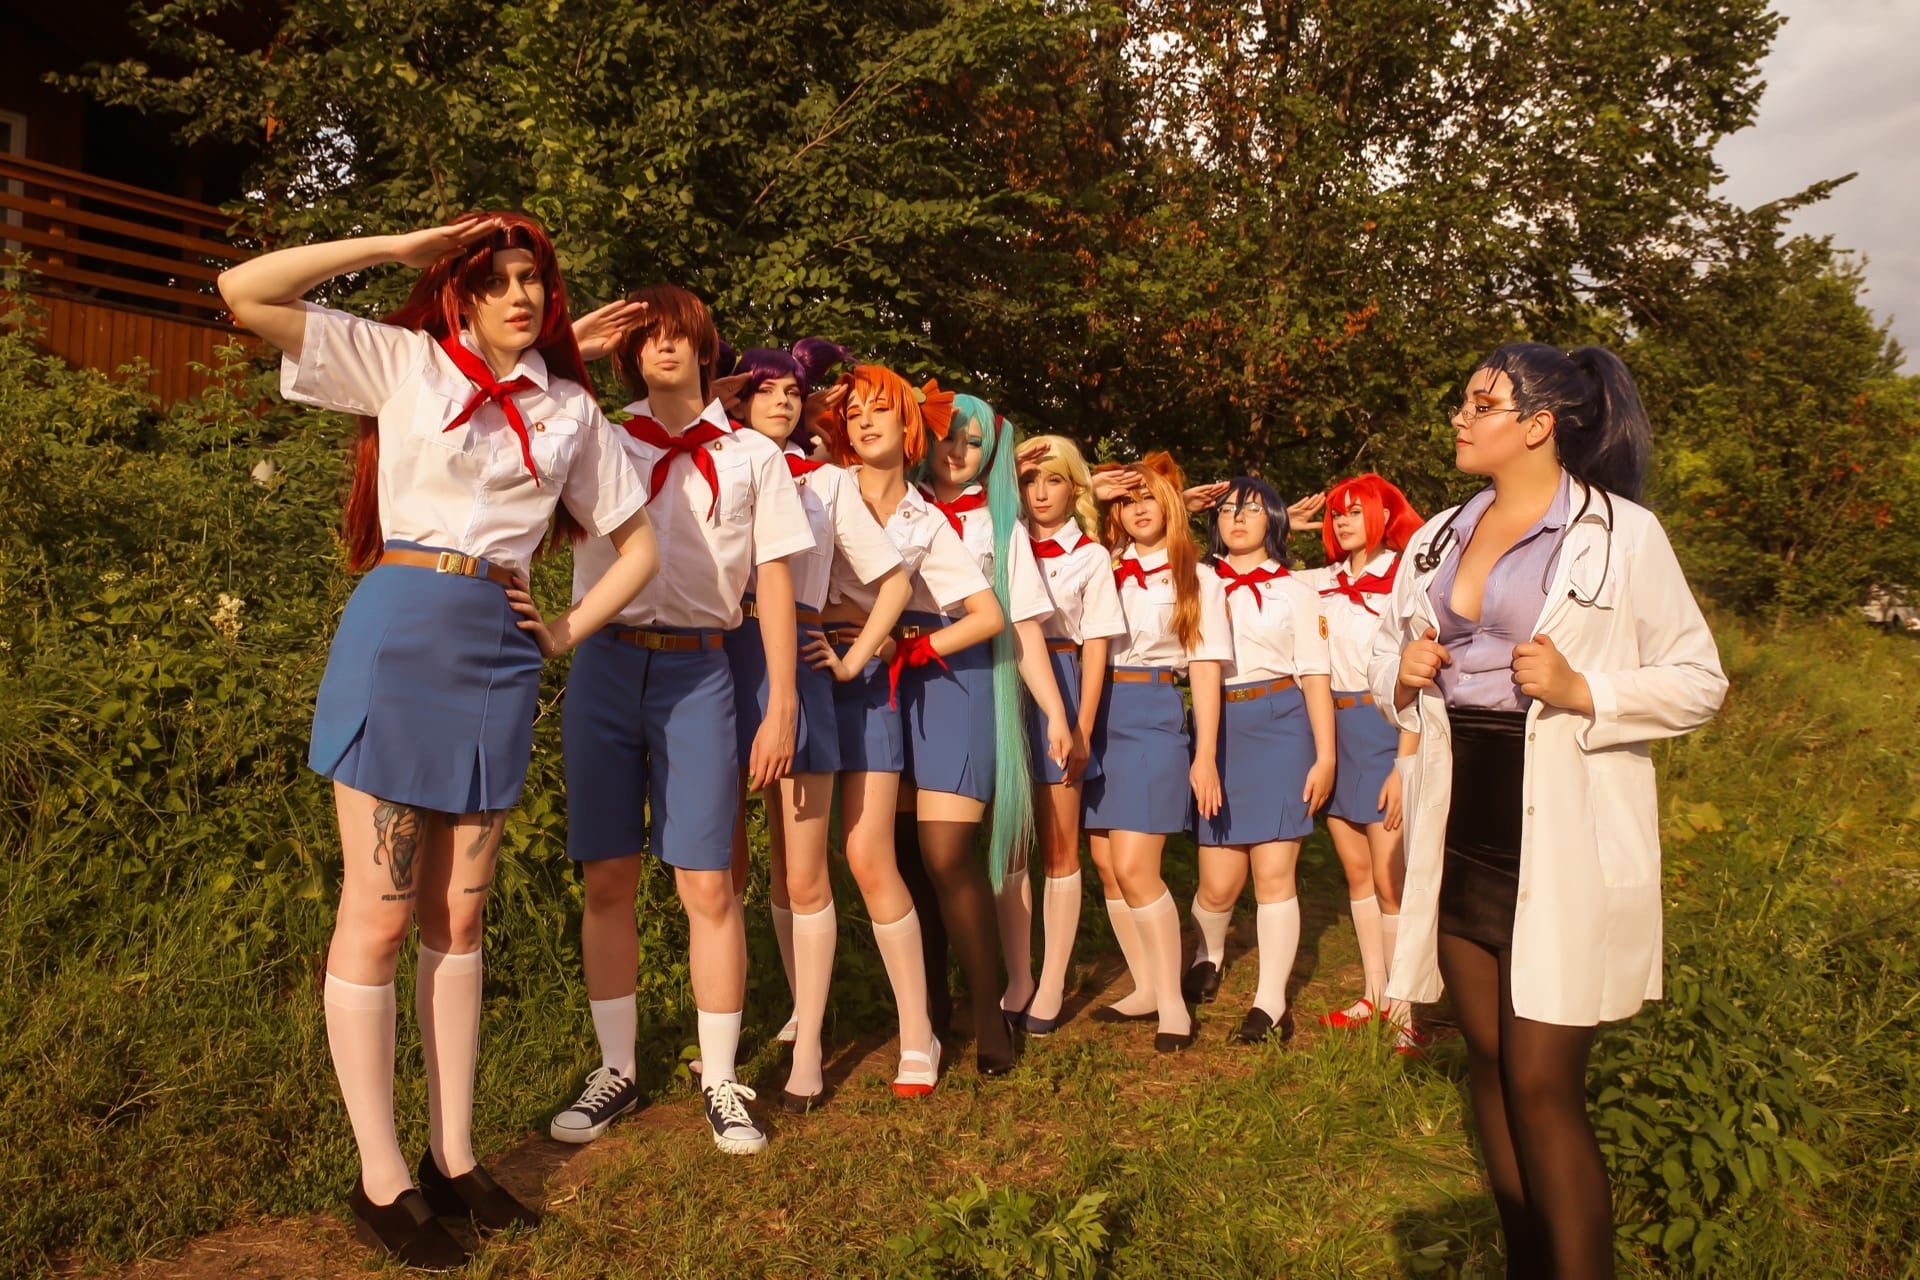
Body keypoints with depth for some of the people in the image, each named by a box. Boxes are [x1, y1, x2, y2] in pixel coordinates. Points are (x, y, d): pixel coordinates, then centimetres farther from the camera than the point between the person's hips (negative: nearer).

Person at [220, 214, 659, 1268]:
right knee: (378, 918, 1)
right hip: (398, 637, -3)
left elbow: (638, 547, 16)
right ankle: (380, 1183, 13)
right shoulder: (404, 363, 4)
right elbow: (245, 292, -4)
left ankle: (452, 1158, 22)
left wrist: (565, 631, 4)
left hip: (498, 657, 4)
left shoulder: (572, 411, 11)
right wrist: (403, 245, -1)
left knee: (457, 918, 11)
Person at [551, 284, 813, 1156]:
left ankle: (720, 1081, 11)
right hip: (603, 664, 2)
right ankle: (615, 1070, 20)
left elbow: (775, 582, 7)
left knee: (708, 885, -3)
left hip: (695, 669, -1)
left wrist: (782, 706, 0)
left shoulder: (753, 456, 10)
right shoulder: (599, 443, 13)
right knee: (607, 880, 5)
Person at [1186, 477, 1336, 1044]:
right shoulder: (1197, 581, 11)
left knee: (1274, 873, -3)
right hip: (1218, 728, 1)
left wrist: (1325, 756, 1)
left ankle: (1271, 1002, 10)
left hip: (1280, 727, -1)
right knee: (1220, 881, 2)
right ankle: (1209, 952, 34)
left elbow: (1315, 677, 5)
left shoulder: (1295, 591, 8)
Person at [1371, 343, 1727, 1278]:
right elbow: (1387, 665, 20)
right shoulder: (1438, 537, 11)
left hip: (1563, 843, -6)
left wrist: (1582, 691, -19)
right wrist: (1403, 676, -3)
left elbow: (1698, 683, -3)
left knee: (1542, 1085, -5)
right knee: (1487, 1062, 14)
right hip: (1459, 833, 6)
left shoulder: (1623, 535, -5)